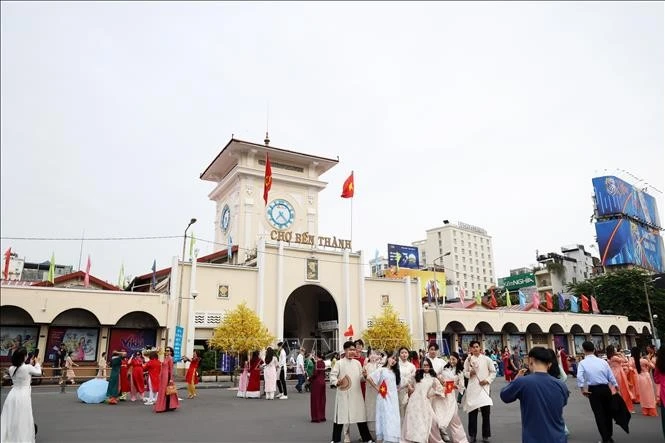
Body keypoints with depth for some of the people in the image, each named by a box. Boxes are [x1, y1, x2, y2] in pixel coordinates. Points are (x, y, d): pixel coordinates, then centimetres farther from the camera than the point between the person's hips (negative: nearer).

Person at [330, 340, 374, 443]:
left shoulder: (357, 363, 9)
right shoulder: (339, 363, -5)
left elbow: (361, 377, 13)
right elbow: (332, 375, -9)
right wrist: (336, 382, -27)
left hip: (356, 393, 4)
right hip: (343, 394, -4)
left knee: (360, 415, 10)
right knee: (341, 415, 2)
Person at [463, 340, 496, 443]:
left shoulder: (486, 359, -2)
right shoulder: (468, 360, 2)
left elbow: (493, 372, 4)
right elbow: (465, 373, 8)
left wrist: (488, 380, -9)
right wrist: (470, 373, -13)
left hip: (484, 387, -1)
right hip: (472, 388, 1)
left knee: (486, 411, -2)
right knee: (472, 412, 4)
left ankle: (486, 435, 14)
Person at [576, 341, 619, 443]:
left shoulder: (582, 363, -6)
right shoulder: (603, 361, 3)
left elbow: (579, 377, -19)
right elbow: (611, 375, 5)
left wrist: (582, 389, -10)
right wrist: (616, 385, 19)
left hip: (593, 390, -3)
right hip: (605, 389, 4)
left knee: (599, 414, 5)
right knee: (607, 412, 18)